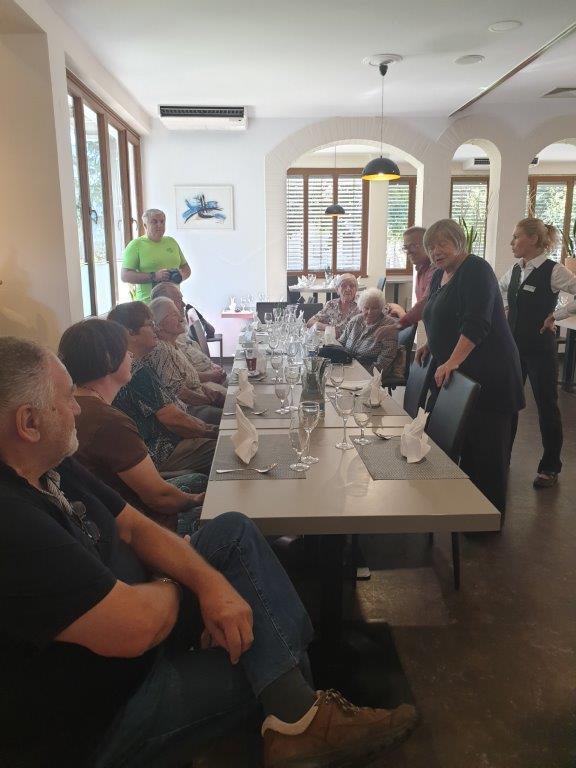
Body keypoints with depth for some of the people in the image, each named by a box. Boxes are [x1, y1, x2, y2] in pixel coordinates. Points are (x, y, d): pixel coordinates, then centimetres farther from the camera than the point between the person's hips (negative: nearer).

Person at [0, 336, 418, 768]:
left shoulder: (49, 467, -3)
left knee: (235, 532, -4)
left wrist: (210, 581, -14)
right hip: (99, 719, -8)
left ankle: (298, 718, -7)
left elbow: (133, 527, 3)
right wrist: (173, 587, -11)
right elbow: (136, 627, -36)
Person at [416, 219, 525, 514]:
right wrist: (430, 345, 14)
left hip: (488, 374, -8)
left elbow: (476, 324, -22)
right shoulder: (439, 276, 16)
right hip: (457, 374, 9)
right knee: (461, 442, 10)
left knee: (486, 447, -3)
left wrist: (452, 362, -27)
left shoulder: (476, 270, -11)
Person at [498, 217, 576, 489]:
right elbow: (498, 290, 25)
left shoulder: (553, 271, -14)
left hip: (539, 348, -6)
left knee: (547, 407, 5)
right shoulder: (515, 270, 6)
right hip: (513, 345, 6)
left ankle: (550, 467, 19)